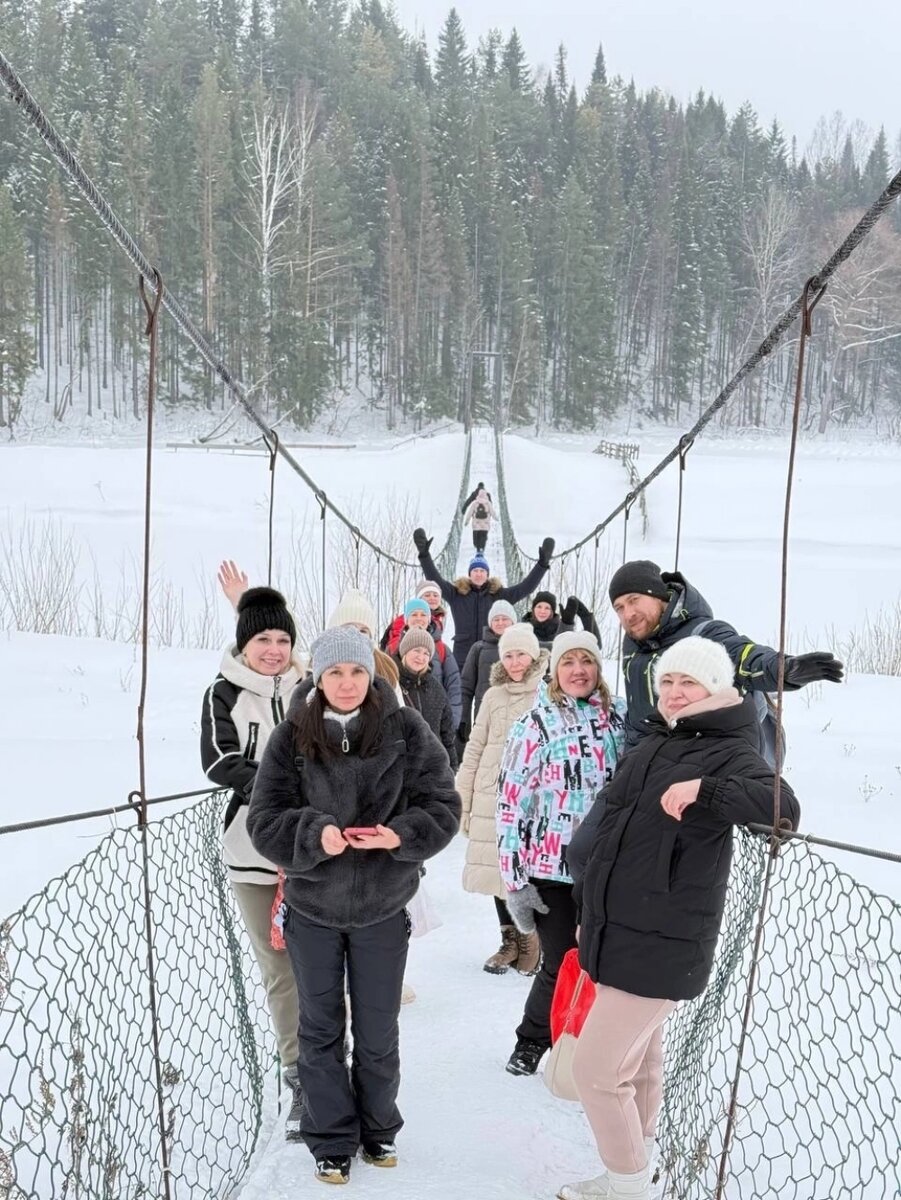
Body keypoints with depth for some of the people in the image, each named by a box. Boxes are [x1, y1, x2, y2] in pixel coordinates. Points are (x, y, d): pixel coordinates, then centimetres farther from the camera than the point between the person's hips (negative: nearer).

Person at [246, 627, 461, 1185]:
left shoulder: (406, 730, -10)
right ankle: (332, 1139, 31)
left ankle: (378, 1128, 37)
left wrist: (400, 835, -25)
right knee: (322, 1029, 14)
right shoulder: (290, 738, -9)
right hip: (312, 905, 1)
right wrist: (315, 834, -27)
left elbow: (442, 805, -7)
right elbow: (265, 819, -8)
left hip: (382, 907, 0)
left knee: (378, 1032, 13)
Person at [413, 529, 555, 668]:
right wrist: (424, 555, -10)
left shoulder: (499, 595, 5)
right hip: (462, 659, 0)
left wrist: (542, 564, -4)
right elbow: (435, 580, 0)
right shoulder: (456, 593, 4)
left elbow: (525, 587, 3)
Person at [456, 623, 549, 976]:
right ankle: (509, 941, 23)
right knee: (497, 870, 9)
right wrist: (463, 801, 8)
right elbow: (474, 750, 10)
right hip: (492, 799, 4)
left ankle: (530, 940, 19)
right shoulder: (493, 697, 8)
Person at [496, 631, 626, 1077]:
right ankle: (532, 1041, 27)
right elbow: (511, 803, -6)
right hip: (552, 868, -3)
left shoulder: (620, 716, 4)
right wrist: (515, 880, -8)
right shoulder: (535, 725, -6)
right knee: (561, 965, 3)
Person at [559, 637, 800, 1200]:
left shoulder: (729, 753, -13)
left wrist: (704, 790, -43)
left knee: (596, 1067, -5)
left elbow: (784, 808, -31)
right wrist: (591, 909, 22)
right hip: (616, 929, 8)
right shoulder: (652, 745, 10)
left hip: (662, 941, -8)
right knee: (639, 1059, 22)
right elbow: (608, 817, 20)